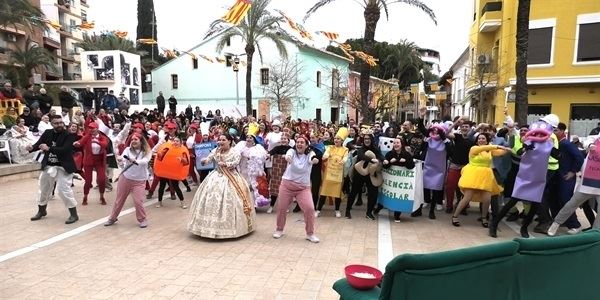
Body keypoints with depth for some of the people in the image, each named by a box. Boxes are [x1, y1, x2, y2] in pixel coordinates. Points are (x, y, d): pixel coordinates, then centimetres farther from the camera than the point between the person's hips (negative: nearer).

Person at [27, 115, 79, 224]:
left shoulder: (69, 135, -13)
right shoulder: (47, 133, 3)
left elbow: (65, 150, -26)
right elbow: (38, 144, -4)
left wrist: (48, 148, -32)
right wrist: (32, 148, -26)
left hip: (63, 167, -6)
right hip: (48, 166, 6)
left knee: (64, 190, -12)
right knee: (43, 188, 20)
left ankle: (74, 214, 0)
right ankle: (41, 211, 42)